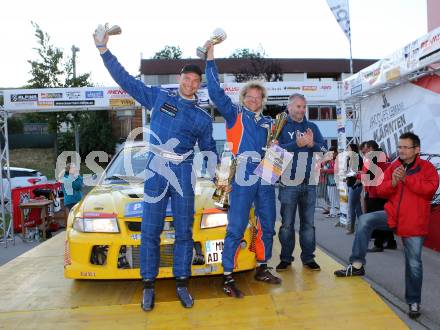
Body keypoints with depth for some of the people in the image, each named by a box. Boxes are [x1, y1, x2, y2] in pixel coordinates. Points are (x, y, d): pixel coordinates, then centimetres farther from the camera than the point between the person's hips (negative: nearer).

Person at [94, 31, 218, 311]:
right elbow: (125, 79, 7)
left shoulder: (203, 117, 9)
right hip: (156, 172, -1)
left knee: (184, 232, 5)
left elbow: (209, 148, 19)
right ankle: (149, 286, 16)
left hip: (184, 175, 1)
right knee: (150, 232, 2)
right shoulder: (159, 97, 7)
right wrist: (103, 49, 0)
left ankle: (182, 284, 19)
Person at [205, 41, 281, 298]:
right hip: (243, 178, -6)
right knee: (236, 229, -5)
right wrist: (210, 57, -9)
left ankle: (262, 269, 30)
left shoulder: (268, 122, 18)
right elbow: (216, 92, -8)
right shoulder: (235, 115, 3)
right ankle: (228, 278, 4)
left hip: (266, 180, 6)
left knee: (267, 226, 14)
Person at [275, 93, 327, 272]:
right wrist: (297, 144, -24)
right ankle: (285, 258, 16)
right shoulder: (281, 127, 3)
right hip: (289, 183, -3)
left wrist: (311, 144, -15)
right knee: (287, 224, 5)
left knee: (308, 223, 10)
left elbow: (324, 149, 4)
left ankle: (308, 257, 20)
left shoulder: (312, 127, 14)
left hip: (309, 183, 3)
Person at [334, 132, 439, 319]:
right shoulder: (393, 167, 7)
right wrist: (393, 182, -16)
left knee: (413, 263, 2)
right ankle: (357, 265, -11)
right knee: (364, 220, -18)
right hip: (392, 215, 4)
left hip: (414, 224, -3)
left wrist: (406, 178, -21)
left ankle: (414, 302, 22)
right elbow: (381, 190, 4)